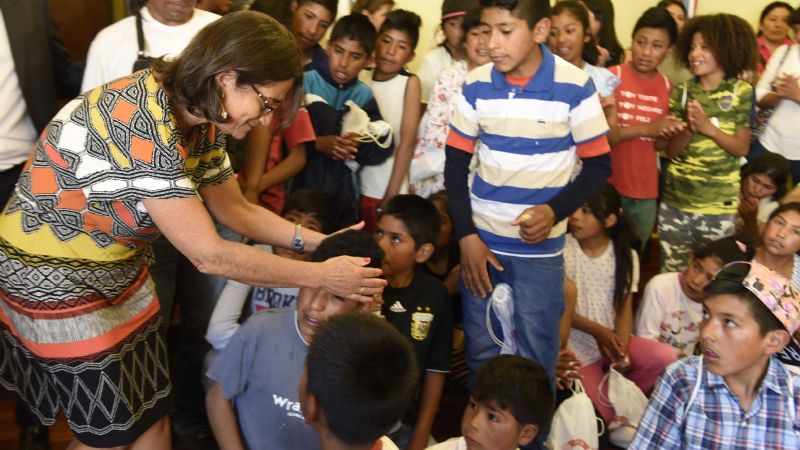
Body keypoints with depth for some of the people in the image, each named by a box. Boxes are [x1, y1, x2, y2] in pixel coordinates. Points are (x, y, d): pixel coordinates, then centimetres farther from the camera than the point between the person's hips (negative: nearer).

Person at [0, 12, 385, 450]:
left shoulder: (202, 122, -6)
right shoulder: (140, 122, -33)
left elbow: (236, 210, 6)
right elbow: (209, 255, -31)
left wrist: (319, 241, -5)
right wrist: (322, 276, -24)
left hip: (120, 273, 8)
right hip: (52, 278, -7)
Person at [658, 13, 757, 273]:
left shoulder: (742, 92, -4)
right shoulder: (682, 92, 2)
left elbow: (741, 148, -5)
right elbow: (671, 150, 0)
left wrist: (707, 127, -19)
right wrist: (689, 130, -20)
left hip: (718, 204, -2)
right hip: (675, 200, 2)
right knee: (671, 273, 10)